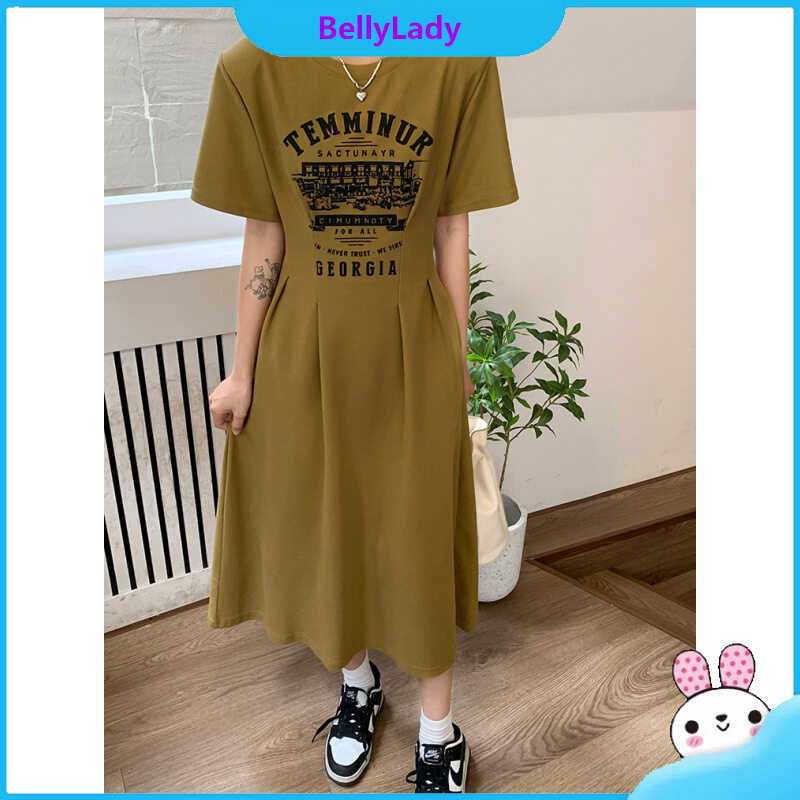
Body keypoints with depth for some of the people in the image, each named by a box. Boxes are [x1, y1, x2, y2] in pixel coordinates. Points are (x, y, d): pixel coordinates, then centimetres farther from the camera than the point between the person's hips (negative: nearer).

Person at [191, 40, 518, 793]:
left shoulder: (459, 62, -7)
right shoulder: (252, 68, -6)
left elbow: (451, 229, -1)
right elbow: (264, 237, -2)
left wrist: (456, 354, 4)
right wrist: (242, 371, 2)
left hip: (412, 351, -1)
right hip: (304, 354, 1)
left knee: (419, 539, 11)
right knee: (324, 529, 17)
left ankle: (438, 729, 35)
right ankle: (357, 682, 46)